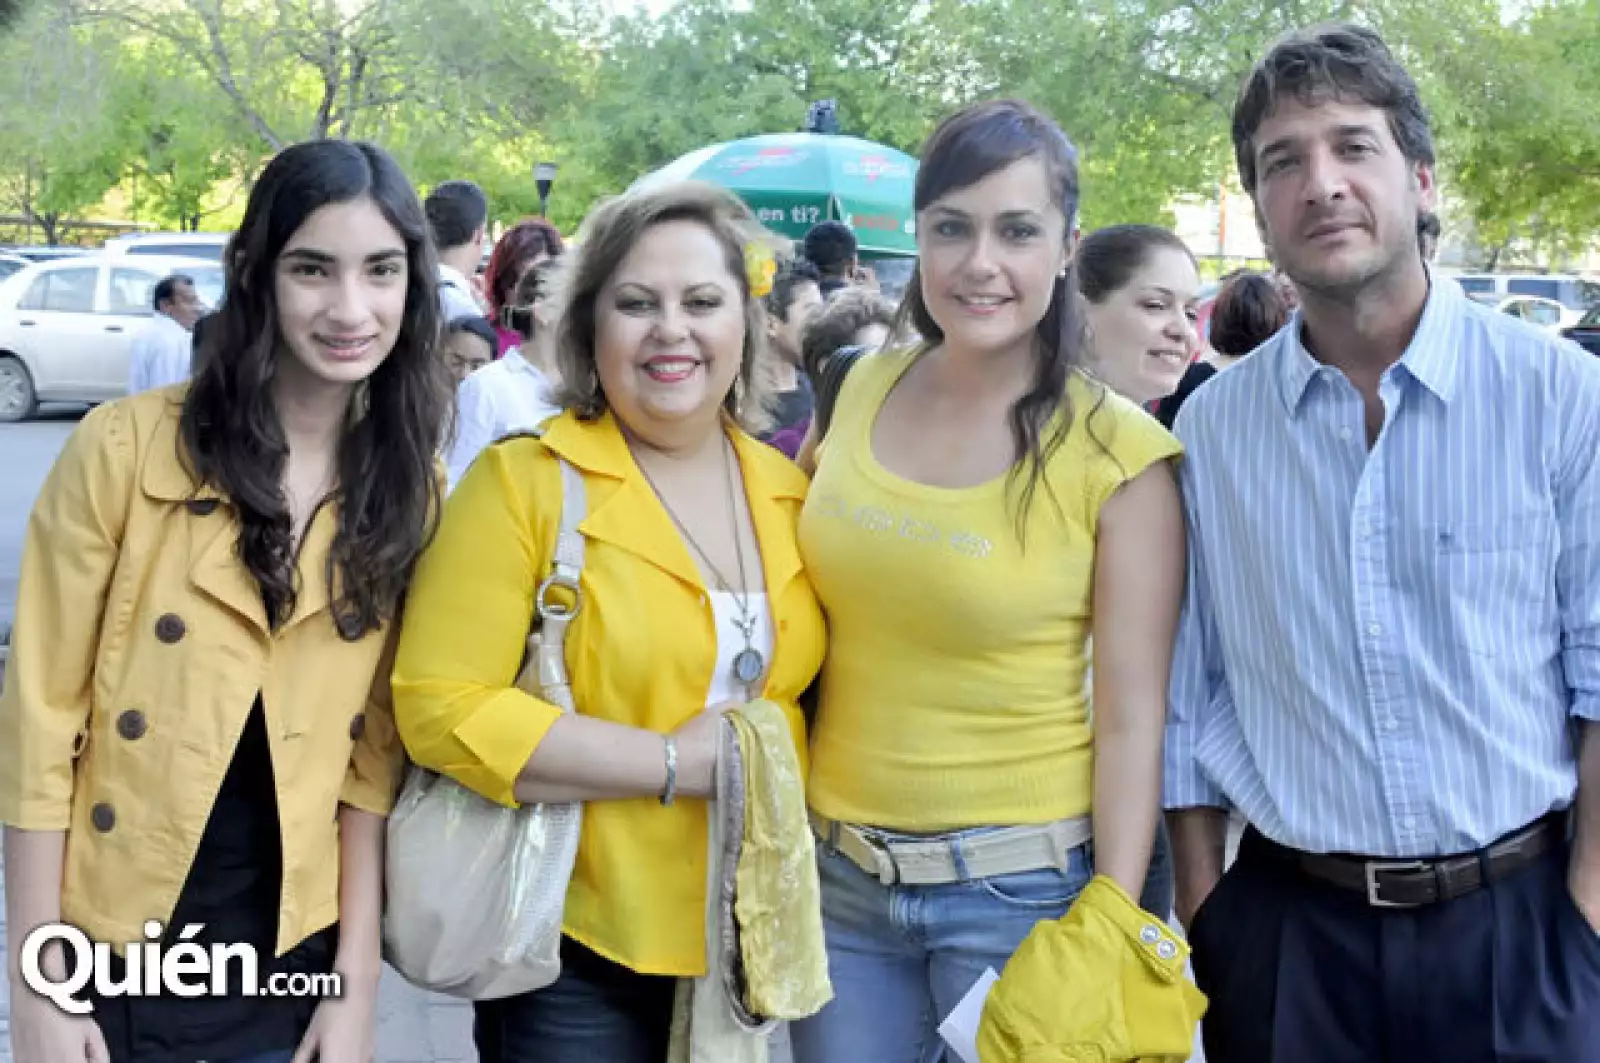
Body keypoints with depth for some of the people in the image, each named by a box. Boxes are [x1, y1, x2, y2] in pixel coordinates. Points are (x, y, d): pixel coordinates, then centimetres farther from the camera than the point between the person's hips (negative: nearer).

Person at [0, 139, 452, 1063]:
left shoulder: (411, 488, -2)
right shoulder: (126, 447, -12)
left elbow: (377, 748, 1)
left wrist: (358, 986, -2)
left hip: (293, 958, 3)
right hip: (112, 955, -2)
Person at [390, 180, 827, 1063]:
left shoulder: (793, 494, 4)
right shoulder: (522, 483, -11)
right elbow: (440, 710, -19)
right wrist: (673, 763, -19)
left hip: (750, 938, 5)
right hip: (575, 947, -4)